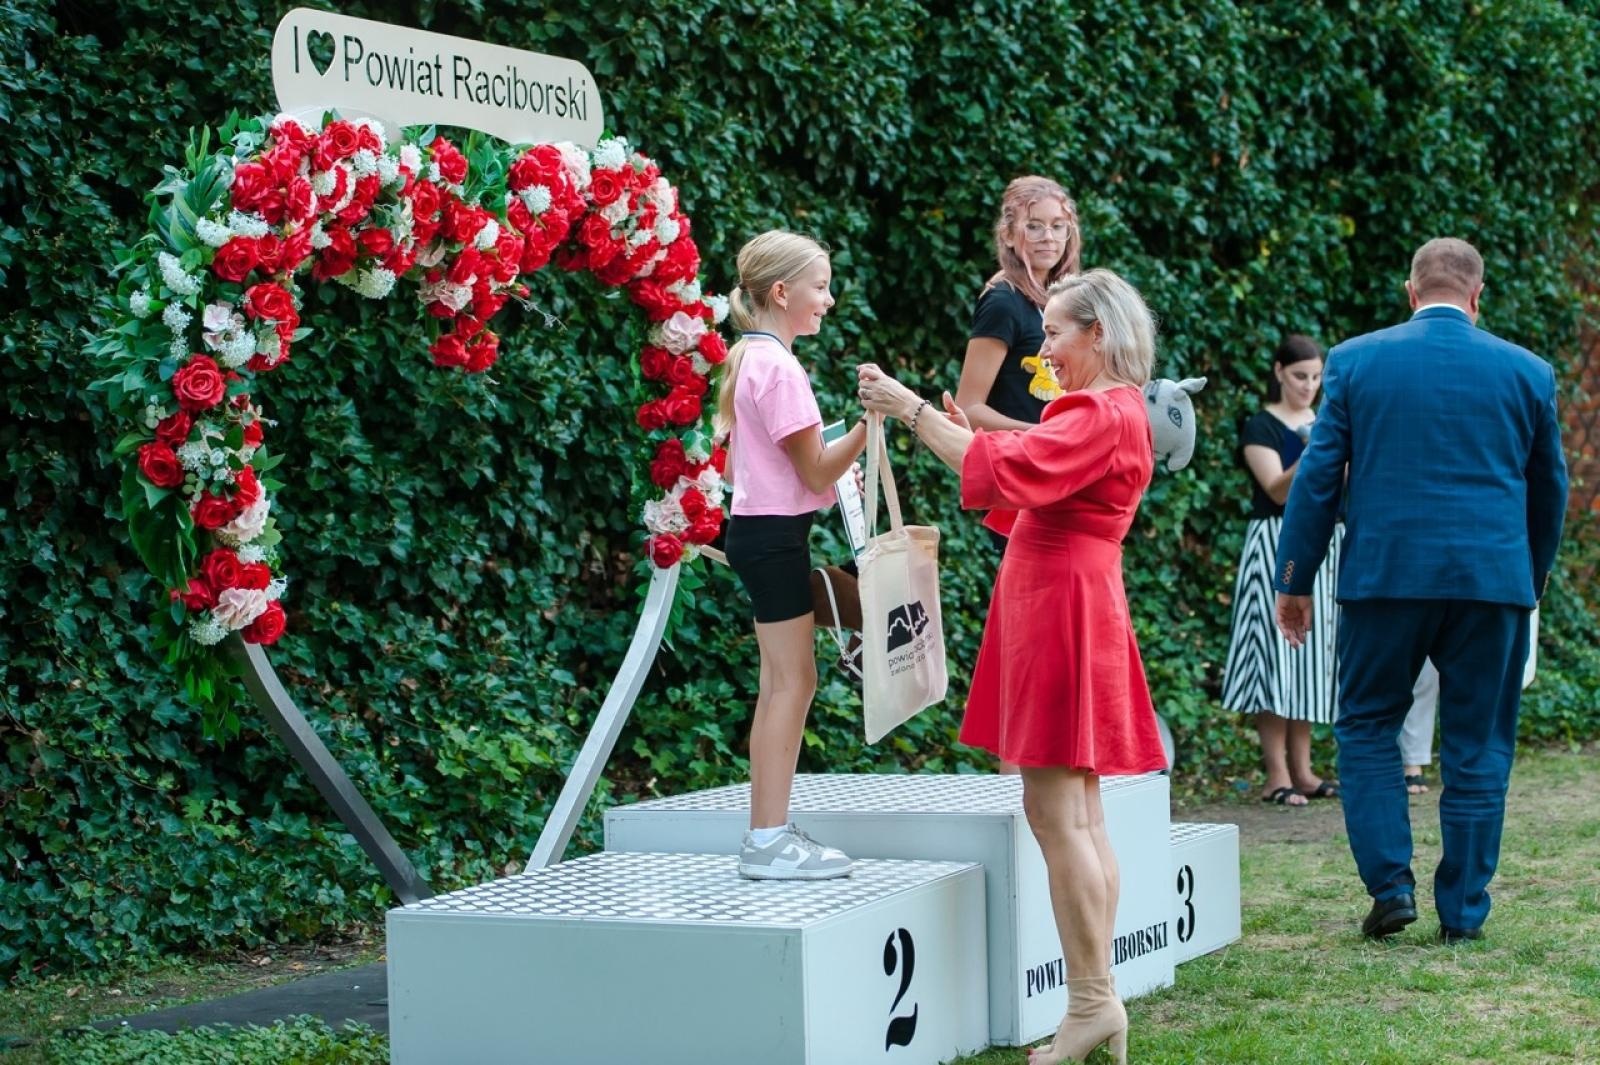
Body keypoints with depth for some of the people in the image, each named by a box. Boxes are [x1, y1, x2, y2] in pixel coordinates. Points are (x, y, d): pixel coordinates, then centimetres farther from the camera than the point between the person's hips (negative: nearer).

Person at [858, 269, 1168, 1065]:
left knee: (1054, 809, -11)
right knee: (1079, 817, 9)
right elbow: (1024, 491, 22)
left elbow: (1006, 469, -24)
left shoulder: (1103, 414, -13)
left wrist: (912, 409, -19)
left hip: (1065, 612, -11)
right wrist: (963, 432, 12)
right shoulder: (1099, 411, 20)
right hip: (1056, 611, 11)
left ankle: (1091, 999, -10)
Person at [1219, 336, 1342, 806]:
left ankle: (1301, 768, 10)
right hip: (1277, 544, -6)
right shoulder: (1261, 426, -3)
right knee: (1276, 652, -9)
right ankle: (1276, 775, -9)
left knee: (1313, 651, 6)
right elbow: (1278, 489, -16)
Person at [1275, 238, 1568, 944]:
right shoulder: (1526, 372, 5)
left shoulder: (1355, 361, 1)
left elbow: (1318, 475, 1)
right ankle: (1463, 912, 11)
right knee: (1478, 748, 8)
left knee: (1366, 728, 13)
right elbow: (1549, 487, 15)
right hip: (1493, 580, 1)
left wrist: (1294, 579, 7)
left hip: (1385, 574, -1)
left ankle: (1390, 884, 2)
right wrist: (1534, 574, 29)